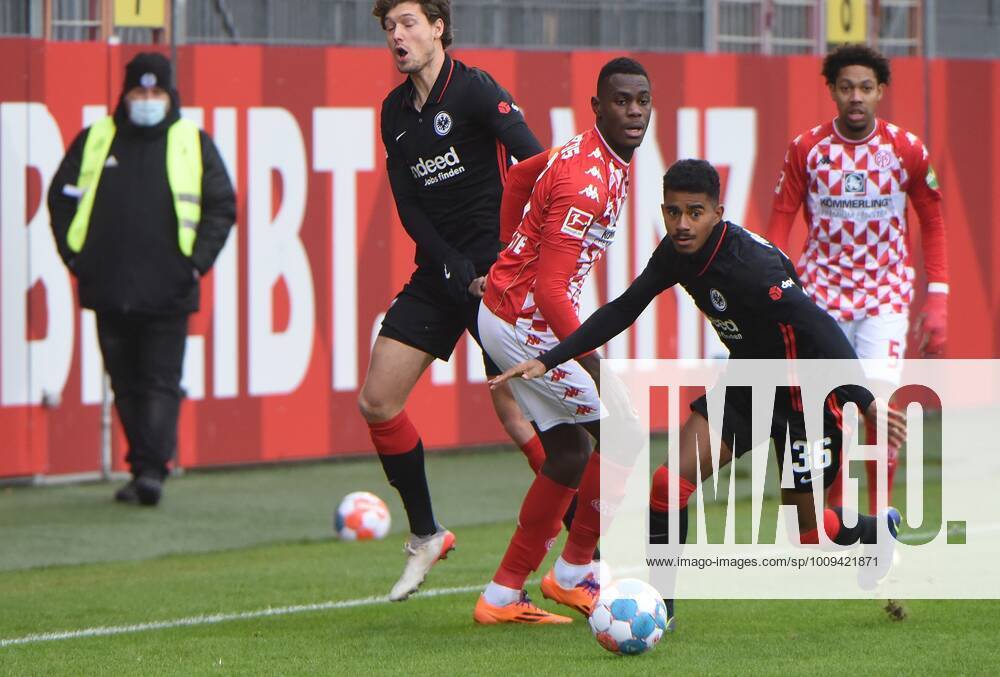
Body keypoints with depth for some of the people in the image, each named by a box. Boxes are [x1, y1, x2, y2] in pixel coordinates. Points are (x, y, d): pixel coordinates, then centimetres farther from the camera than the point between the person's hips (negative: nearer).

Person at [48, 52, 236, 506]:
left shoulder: (193, 144, 5)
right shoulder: (94, 141, 10)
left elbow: (221, 205, 6)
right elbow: (62, 199, 15)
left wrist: (197, 261, -4)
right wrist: (75, 256, 5)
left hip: (168, 294, -2)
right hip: (109, 291, 2)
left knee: (161, 382, -8)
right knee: (126, 384, 6)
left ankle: (152, 469, -14)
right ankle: (142, 469, 13)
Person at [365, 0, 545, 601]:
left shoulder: (475, 90, -11)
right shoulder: (396, 111, 11)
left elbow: (538, 165, -21)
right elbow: (409, 207, 7)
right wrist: (455, 272, -7)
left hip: (497, 270, -7)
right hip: (439, 274, 7)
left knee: (518, 415, -13)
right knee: (378, 401, 2)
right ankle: (426, 535, 18)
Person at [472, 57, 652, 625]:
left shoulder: (603, 160, 7)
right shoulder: (587, 181, -25)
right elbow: (549, 289, -29)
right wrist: (593, 364, -31)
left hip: (508, 313, 10)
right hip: (526, 322, -10)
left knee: (570, 451, 14)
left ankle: (503, 596, 18)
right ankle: (574, 573, 10)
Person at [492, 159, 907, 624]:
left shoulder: (752, 264, -33)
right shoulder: (676, 253, -9)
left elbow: (818, 328, -37)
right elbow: (623, 310, 2)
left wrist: (865, 402, -46)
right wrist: (548, 360, -3)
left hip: (805, 393, -7)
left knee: (804, 529, 7)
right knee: (672, 481, -11)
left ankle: (878, 529, 40)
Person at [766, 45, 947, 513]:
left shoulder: (907, 150, -3)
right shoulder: (806, 149, -3)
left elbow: (933, 224, 6)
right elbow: (779, 222, 0)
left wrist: (937, 299, 0)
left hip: (886, 297, -1)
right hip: (823, 295, 1)